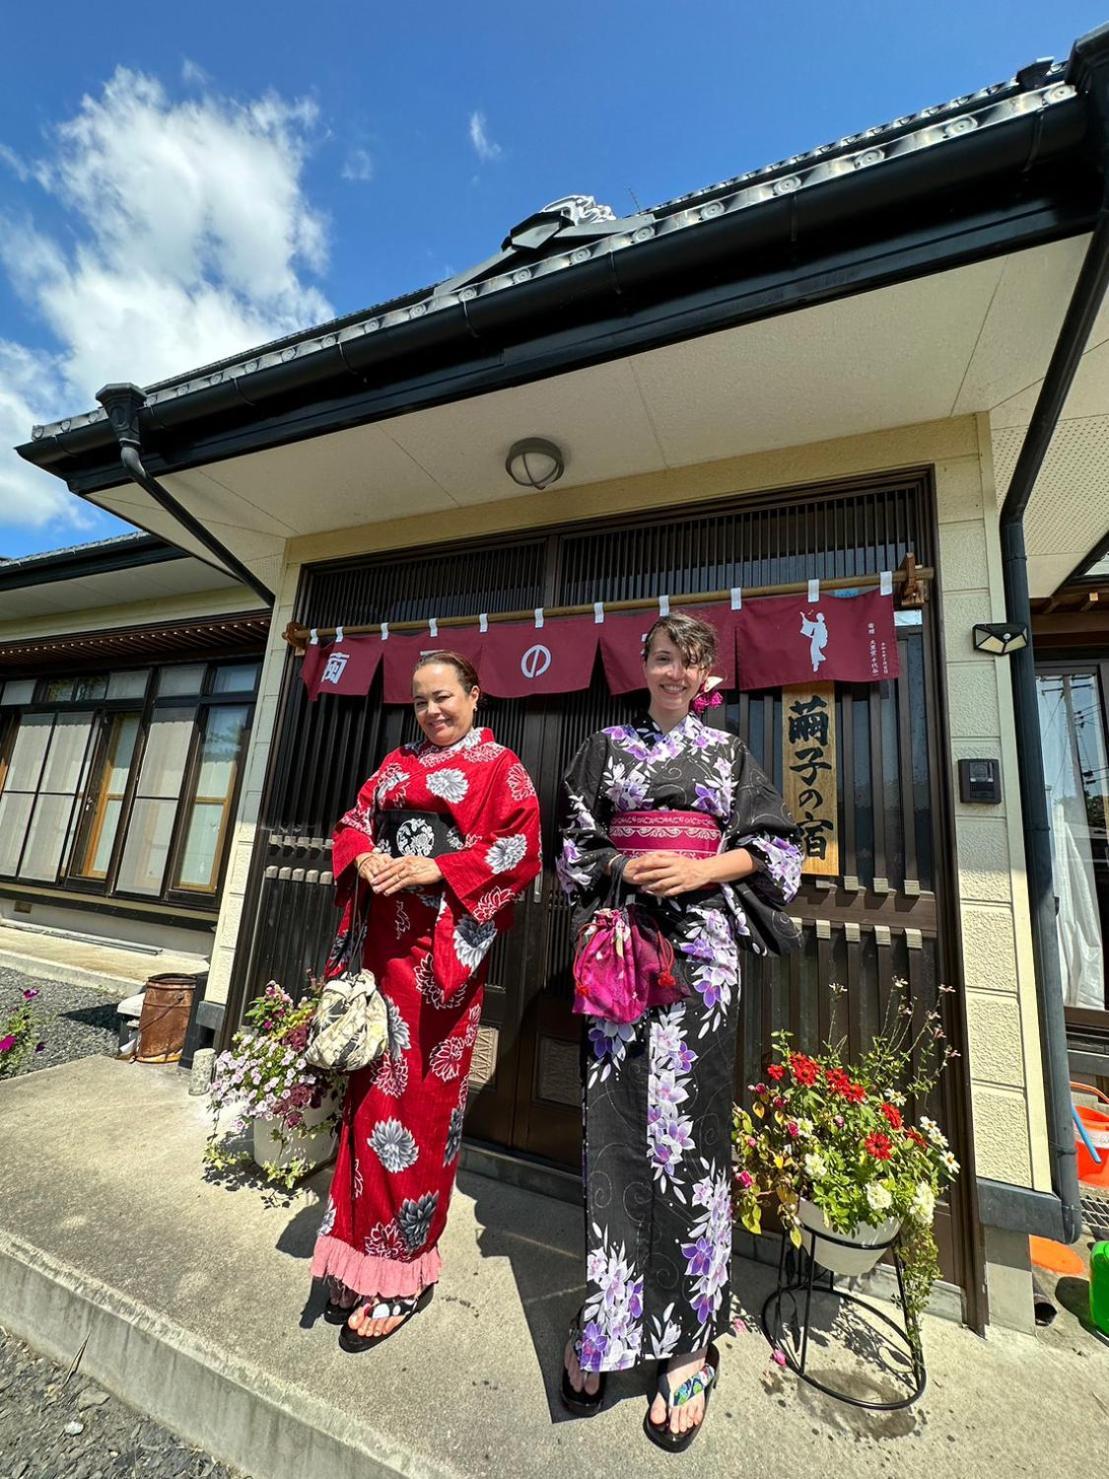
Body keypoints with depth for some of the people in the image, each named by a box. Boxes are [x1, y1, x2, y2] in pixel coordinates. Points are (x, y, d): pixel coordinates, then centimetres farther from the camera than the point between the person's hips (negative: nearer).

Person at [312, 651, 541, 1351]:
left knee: (422, 1096, 1)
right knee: (373, 1089, 10)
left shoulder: (501, 768, 1)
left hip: (445, 946, -5)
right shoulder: (398, 763, 19)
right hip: (381, 939, 5)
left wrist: (435, 870, -18)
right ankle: (365, 1253, 27)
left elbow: (520, 850, -9)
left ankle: (404, 1272, 19)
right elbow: (353, 824, 16)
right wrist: (363, 860, -6)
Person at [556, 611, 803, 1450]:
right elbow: (574, 845, 9)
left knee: (688, 1122, 0)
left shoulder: (728, 753, 12)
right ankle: (602, 1326, 21)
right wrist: (622, 867, -11)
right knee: (613, 1121, 2)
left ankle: (690, 1342, 18)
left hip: (701, 944, 0)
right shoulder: (607, 746, 11)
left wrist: (703, 870, -9)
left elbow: (777, 846, 7)